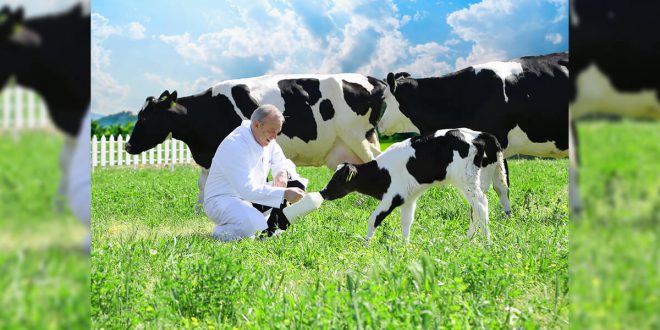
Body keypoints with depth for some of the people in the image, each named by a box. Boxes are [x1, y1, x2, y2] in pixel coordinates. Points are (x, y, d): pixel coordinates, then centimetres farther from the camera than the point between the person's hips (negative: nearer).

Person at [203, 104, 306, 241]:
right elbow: (247, 190, -35)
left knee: (295, 185, -3)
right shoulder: (234, 145, -28)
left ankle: (270, 234, 4)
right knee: (255, 223, -38)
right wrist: (284, 194, -39)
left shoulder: (267, 140, 0)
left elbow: (283, 163, 11)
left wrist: (283, 172, -16)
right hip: (222, 199, -9)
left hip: (253, 194, 9)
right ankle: (221, 233, -7)